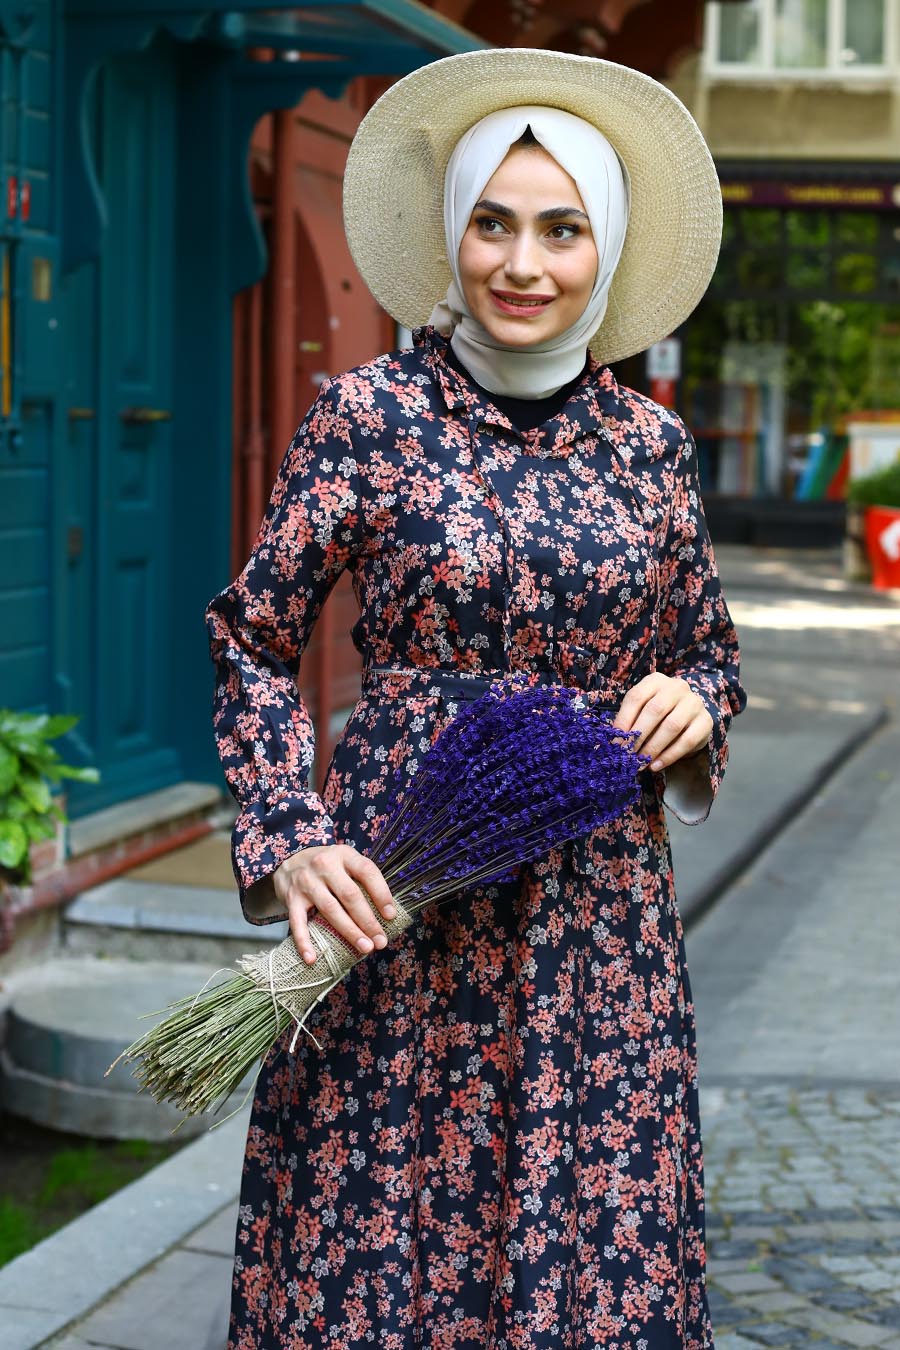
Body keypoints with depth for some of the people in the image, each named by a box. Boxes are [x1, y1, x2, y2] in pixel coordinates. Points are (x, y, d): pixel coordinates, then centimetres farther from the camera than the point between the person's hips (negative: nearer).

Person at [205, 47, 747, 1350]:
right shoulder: (368, 413, -2)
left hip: (595, 896, 3)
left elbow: (712, 656, 17)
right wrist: (290, 842, -9)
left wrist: (690, 705, -5)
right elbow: (253, 641, 2)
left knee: (598, 1239, 6)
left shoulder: (649, 443, 6)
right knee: (382, 1237, 3)